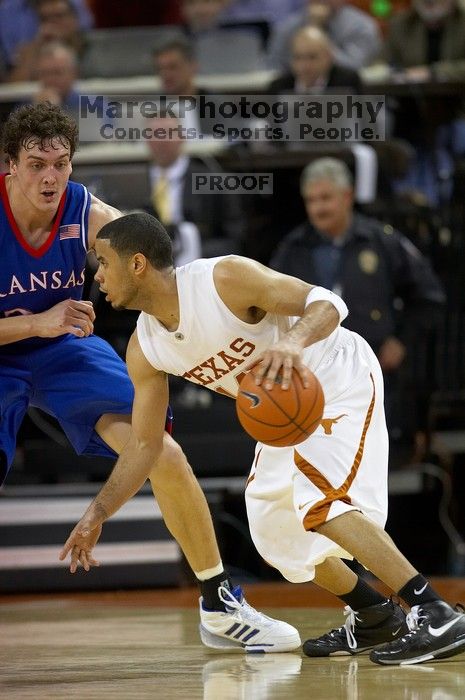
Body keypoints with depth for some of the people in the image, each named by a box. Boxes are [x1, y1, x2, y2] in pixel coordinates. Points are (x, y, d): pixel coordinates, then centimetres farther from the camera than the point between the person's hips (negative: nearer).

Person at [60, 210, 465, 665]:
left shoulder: (225, 278, -28)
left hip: (341, 377, -9)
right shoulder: (143, 350, -7)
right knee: (272, 528, 9)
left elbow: (326, 302, -29)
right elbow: (145, 444, 1)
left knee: (317, 498, -28)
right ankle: (374, 618, 26)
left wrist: (293, 342, -51)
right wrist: (97, 513, -7)